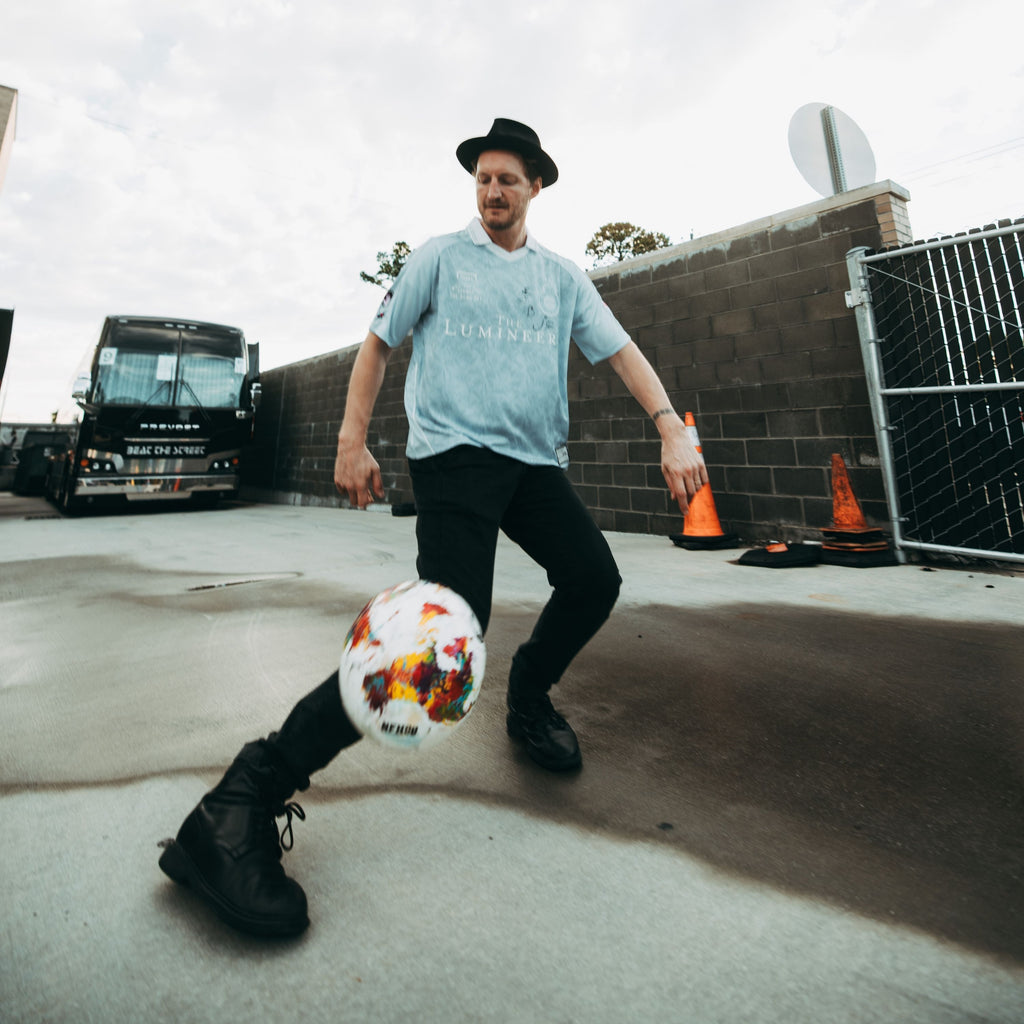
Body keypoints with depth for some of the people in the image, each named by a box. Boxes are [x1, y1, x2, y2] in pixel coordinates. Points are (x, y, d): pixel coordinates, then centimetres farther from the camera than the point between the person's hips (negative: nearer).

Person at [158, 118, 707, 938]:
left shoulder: (563, 276, 19)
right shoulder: (440, 257, 11)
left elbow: (619, 348, 10)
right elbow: (379, 342, 11)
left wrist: (673, 429, -6)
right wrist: (352, 440, 0)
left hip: (536, 456, 6)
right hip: (456, 450, -5)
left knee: (595, 580, -7)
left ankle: (528, 699, 22)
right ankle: (252, 794, -19)